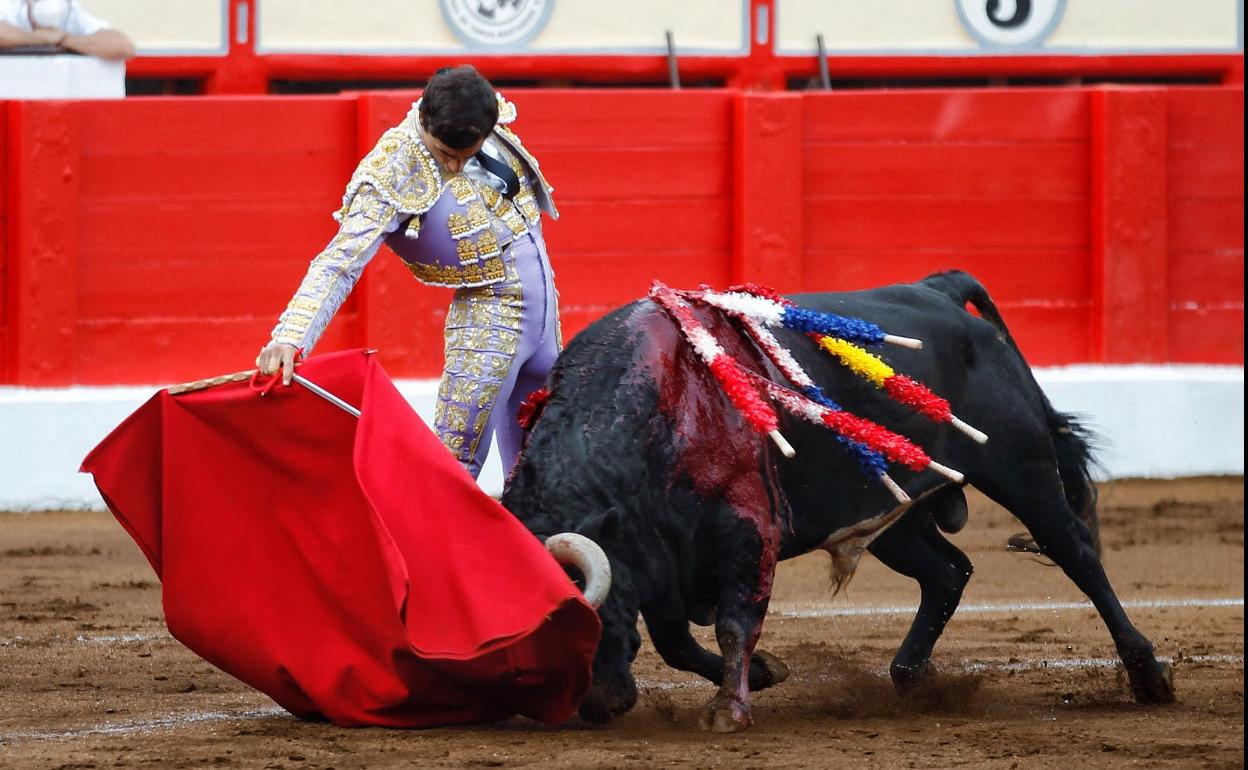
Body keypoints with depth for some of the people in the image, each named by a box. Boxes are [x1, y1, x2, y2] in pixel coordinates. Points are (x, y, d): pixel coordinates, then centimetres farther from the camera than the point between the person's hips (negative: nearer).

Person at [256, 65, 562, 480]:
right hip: (492, 314, -6)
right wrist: (291, 337, -45)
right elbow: (341, 262, -32)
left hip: (543, 295, 6)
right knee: (455, 456, -12)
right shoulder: (393, 176, -25)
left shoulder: (490, 113, -7)